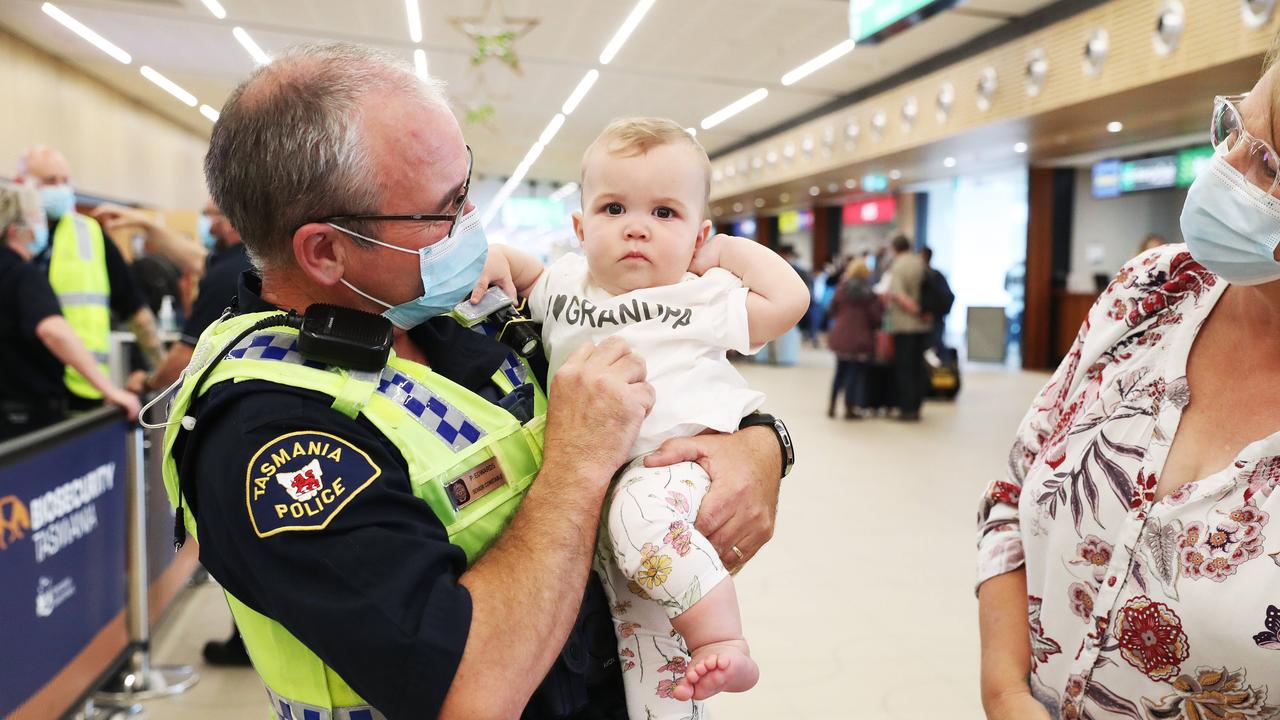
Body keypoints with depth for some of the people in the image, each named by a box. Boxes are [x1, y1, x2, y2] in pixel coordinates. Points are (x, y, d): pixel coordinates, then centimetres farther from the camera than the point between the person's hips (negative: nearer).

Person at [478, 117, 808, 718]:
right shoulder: (564, 283, 13)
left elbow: (789, 298, -1)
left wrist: (732, 249, 4)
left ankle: (723, 643, -22)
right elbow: (526, 271, 33)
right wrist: (497, 256, 12)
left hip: (683, 455, -4)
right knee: (640, 618, -2)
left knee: (639, 513, -36)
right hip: (600, 477, 5)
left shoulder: (704, 296, 2)